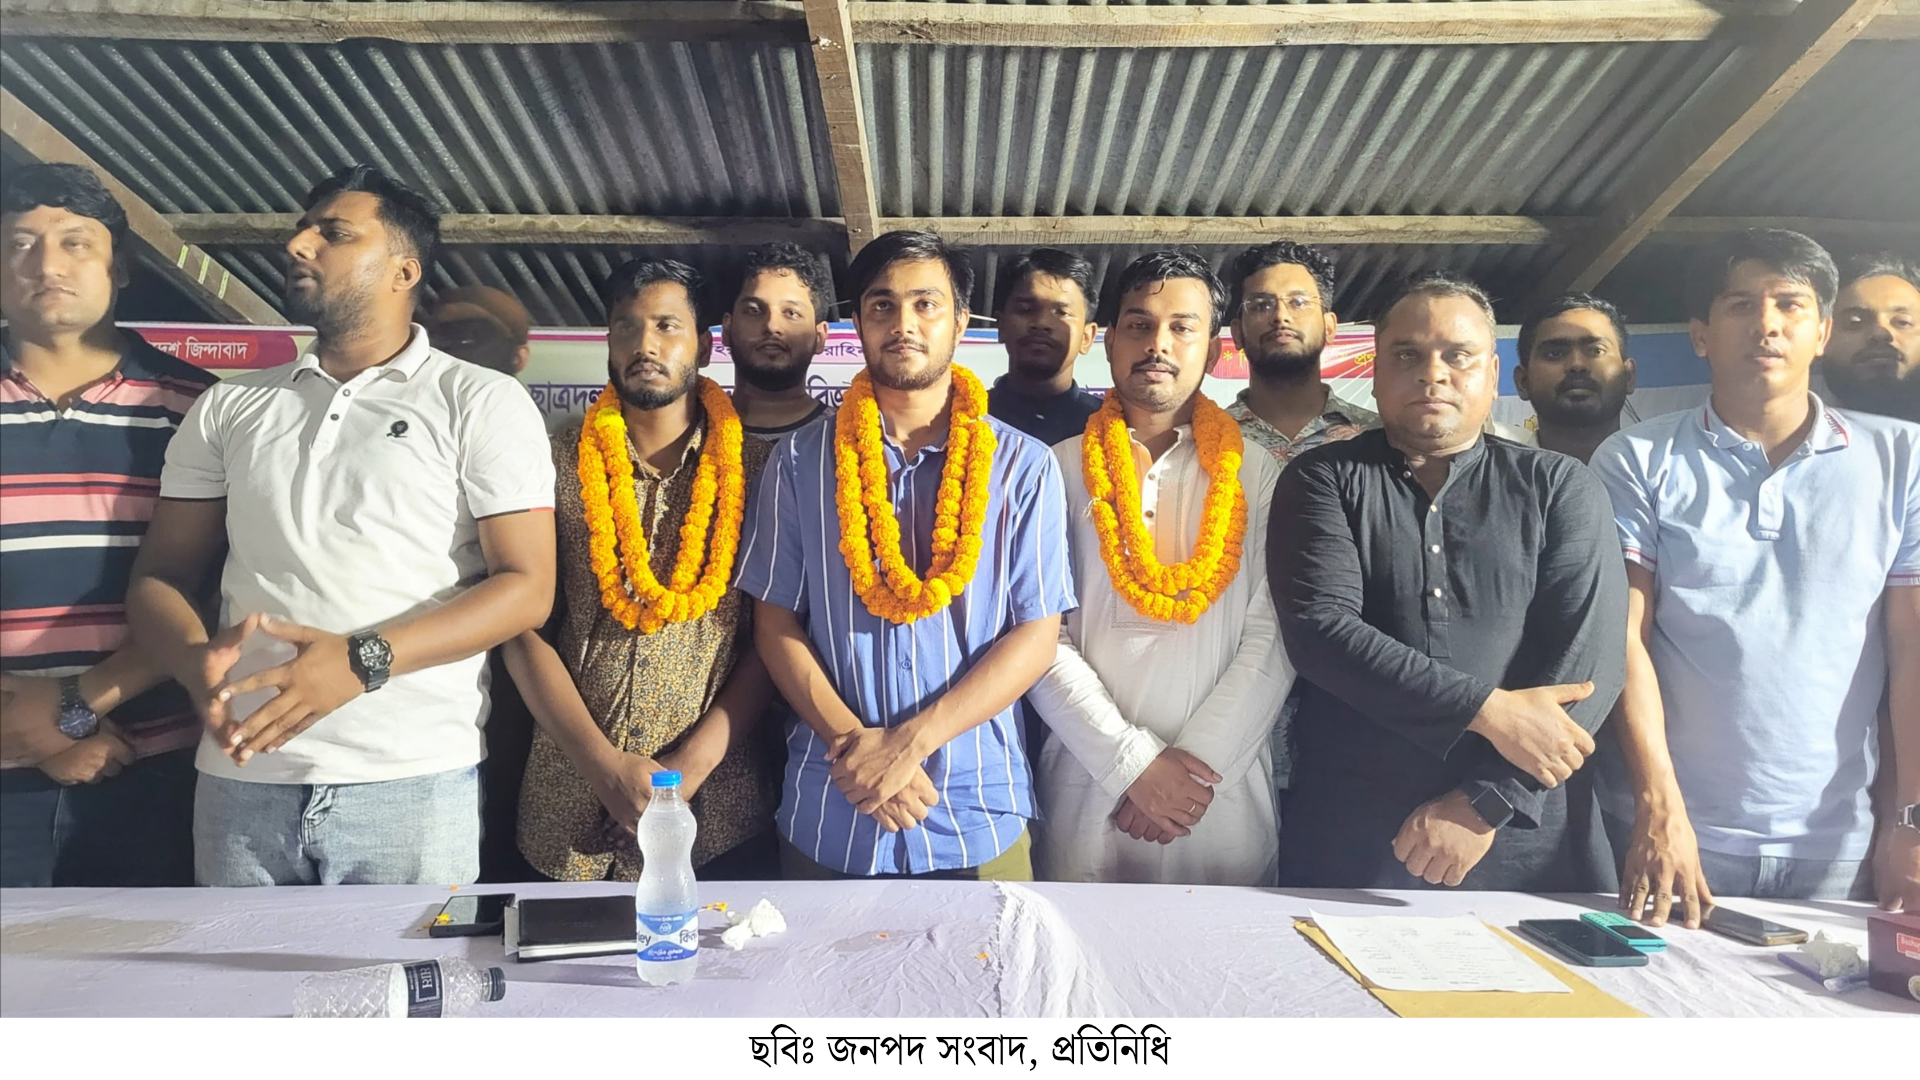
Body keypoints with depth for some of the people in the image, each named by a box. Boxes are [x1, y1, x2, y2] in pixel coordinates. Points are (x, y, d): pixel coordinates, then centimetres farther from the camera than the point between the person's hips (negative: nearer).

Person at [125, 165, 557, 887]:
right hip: (239, 780, 4)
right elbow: (159, 577, 13)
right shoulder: (229, 407, 15)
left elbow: (526, 588, -7)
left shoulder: (482, 402, 1)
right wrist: (196, 661, -10)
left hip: (413, 782, -3)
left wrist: (363, 662, -18)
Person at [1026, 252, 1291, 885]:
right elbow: (1039, 638, -4)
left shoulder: (1258, 478, 4)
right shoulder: (1059, 471, 2)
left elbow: (1272, 641, -3)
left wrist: (1192, 761, -12)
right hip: (1088, 796, 0)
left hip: (1225, 804, 1)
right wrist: (1133, 763, -12)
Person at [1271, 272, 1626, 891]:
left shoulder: (1560, 489, 6)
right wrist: (1487, 709, -17)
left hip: (1525, 836, 1)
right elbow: (1319, 630, -11)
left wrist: (1485, 803, -14)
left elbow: (1589, 658, -5)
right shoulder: (1323, 480, 3)